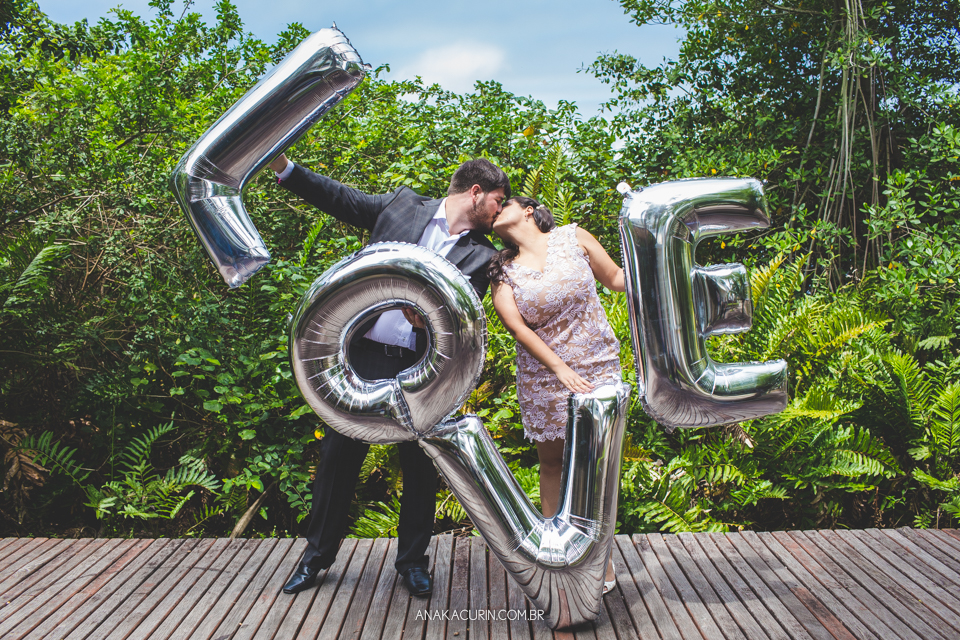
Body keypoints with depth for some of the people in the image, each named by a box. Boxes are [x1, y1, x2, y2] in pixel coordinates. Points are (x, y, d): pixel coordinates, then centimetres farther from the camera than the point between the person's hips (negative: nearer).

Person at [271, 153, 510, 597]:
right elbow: (338, 198, 11)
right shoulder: (404, 205, 5)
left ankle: (412, 560, 29)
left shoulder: (481, 255, 4)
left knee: (420, 466, 8)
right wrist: (283, 166, 3)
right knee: (338, 455, 9)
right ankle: (317, 555, 28)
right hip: (363, 356, 0)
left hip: (422, 369, 0)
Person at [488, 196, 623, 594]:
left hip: (597, 367, -1)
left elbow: (616, 278, 9)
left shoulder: (573, 238, 1)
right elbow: (515, 325, -8)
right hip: (542, 375, 2)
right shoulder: (502, 271, 3)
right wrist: (560, 369, -18)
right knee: (551, 461, 8)